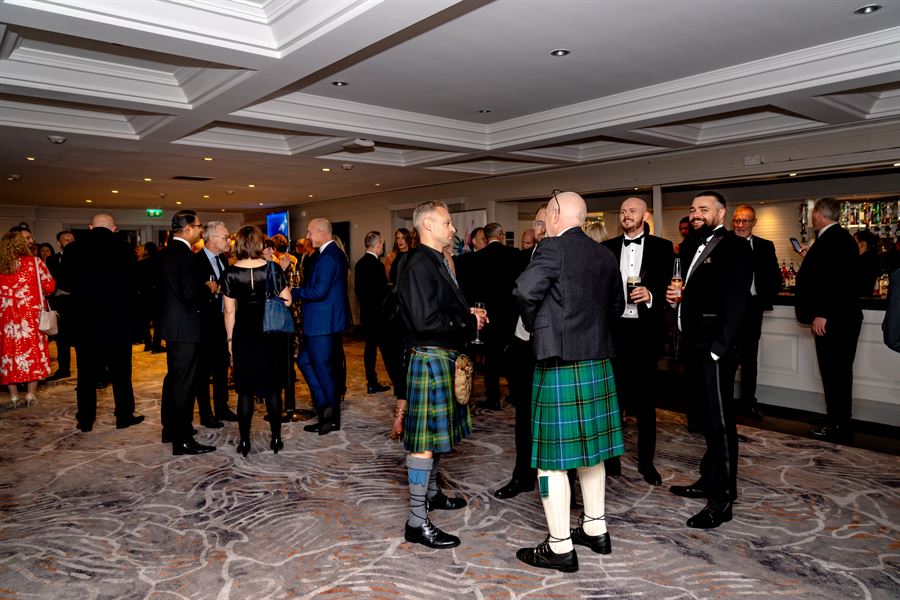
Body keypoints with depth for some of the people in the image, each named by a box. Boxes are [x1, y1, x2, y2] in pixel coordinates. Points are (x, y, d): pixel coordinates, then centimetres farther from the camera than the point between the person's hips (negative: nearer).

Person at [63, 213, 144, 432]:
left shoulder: (74, 248, -2)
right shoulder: (123, 248, -8)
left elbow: (67, 283, 4)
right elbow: (132, 282, -4)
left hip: (84, 318, 2)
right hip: (117, 318, -2)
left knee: (86, 372, 11)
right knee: (120, 370, 8)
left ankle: (85, 419, 17)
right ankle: (124, 416, 13)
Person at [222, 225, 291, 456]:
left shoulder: (231, 273, -6)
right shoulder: (272, 269, -7)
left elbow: (230, 311, -3)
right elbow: (287, 301, -5)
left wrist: (230, 339, 5)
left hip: (244, 335, 0)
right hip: (271, 334, 0)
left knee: (245, 389, 9)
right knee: (272, 387, 11)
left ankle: (245, 442, 12)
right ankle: (276, 439, 15)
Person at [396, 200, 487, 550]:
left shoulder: (436, 262, 14)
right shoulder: (419, 264, -18)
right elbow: (425, 320, -26)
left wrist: (469, 313, 6)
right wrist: (469, 323, -15)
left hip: (445, 357, 10)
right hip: (430, 358, -10)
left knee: (437, 433, 22)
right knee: (424, 440, -4)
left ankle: (430, 493, 39)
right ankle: (417, 522, 4)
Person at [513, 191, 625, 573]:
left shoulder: (553, 248, -12)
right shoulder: (605, 255, 9)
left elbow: (525, 290, -26)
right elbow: (616, 305, 18)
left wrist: (533, 324, -8)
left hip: (560, 365, -8)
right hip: (598, 362, 8)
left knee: (553, 455, 1)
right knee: (590, 447, 18)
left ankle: (560, 548, 9)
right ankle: (595, 530, 31)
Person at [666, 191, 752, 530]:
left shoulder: (733, 247, -9)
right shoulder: (692, 247, 16)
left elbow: (736, 302, -17)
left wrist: (719, 347, -21)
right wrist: (677, 297, 0)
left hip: (715, 349, -8)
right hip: (695, 345, 8)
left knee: (720, 421, -2)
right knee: (707, 416, 17)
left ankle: (721, 500, 6)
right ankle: (709, 481, 31)